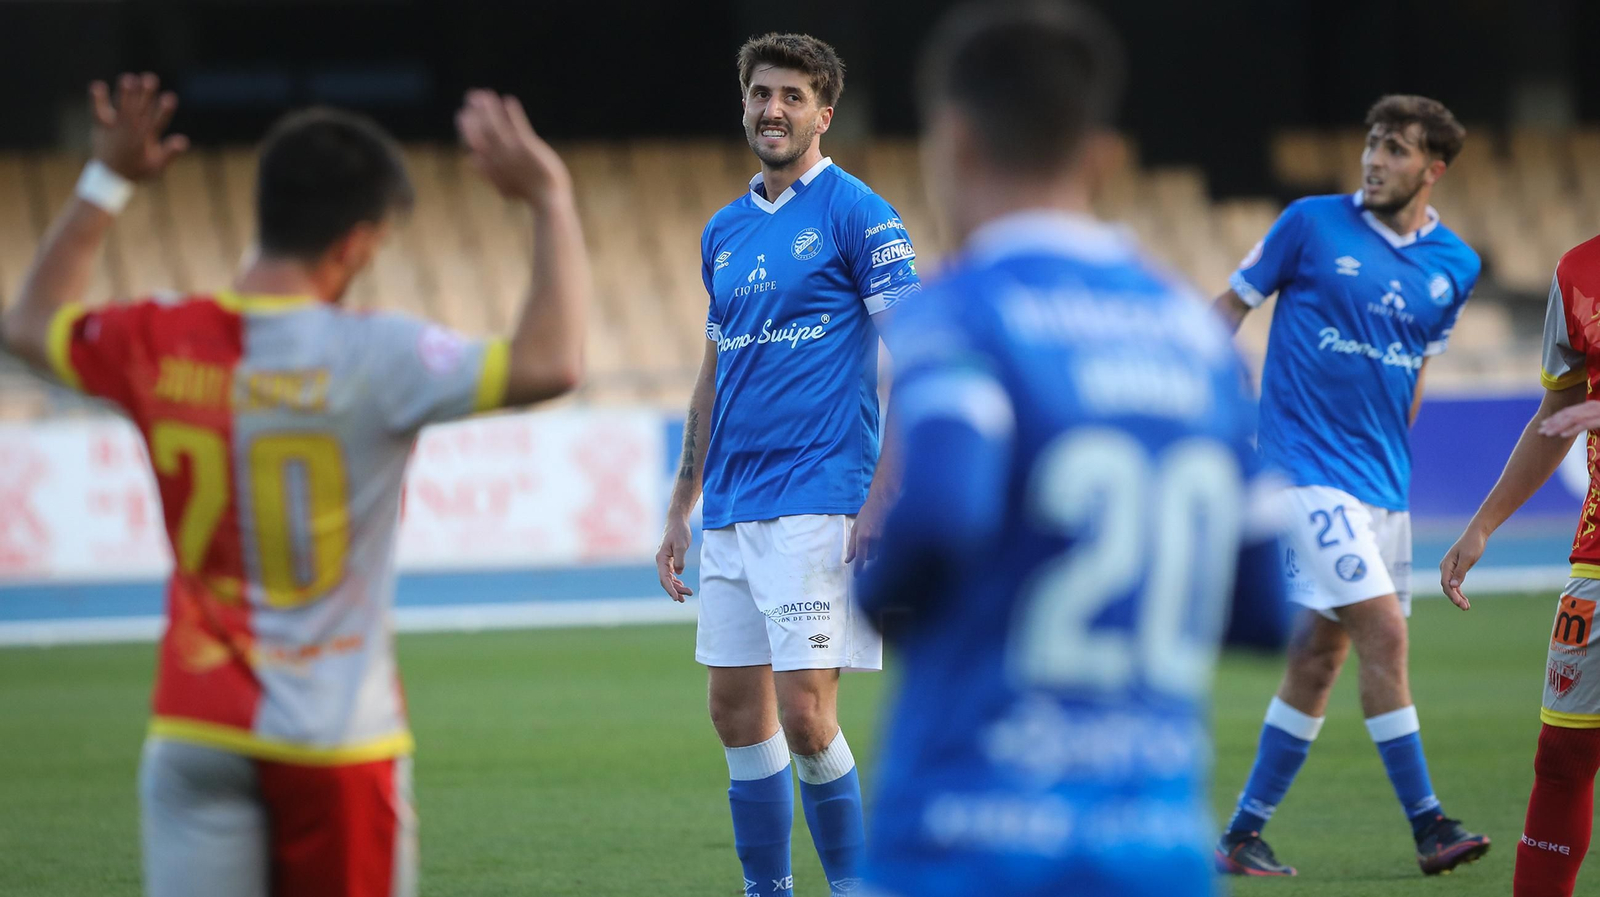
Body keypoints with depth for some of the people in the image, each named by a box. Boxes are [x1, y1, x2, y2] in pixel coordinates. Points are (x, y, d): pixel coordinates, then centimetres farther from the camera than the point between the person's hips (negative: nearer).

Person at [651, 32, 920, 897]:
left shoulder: (857, 213, -5)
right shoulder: (724, 231, 16)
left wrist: (883, 500, -17)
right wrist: (680, 511, 19)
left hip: (819, 504, -7)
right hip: (730, 514, 7)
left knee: (805, 718, -12)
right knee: (738, 713, 7)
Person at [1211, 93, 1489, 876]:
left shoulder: (1454, 266, 7)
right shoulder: (1312, 223, -5)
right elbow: (1230, 307, 3)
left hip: (1382, 483, 6)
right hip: (1307, 469, -6)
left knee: (1319, 660, 7)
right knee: (1384, 634, -15)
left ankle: (1243, 834, 16)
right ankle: (1428, 827, -11)